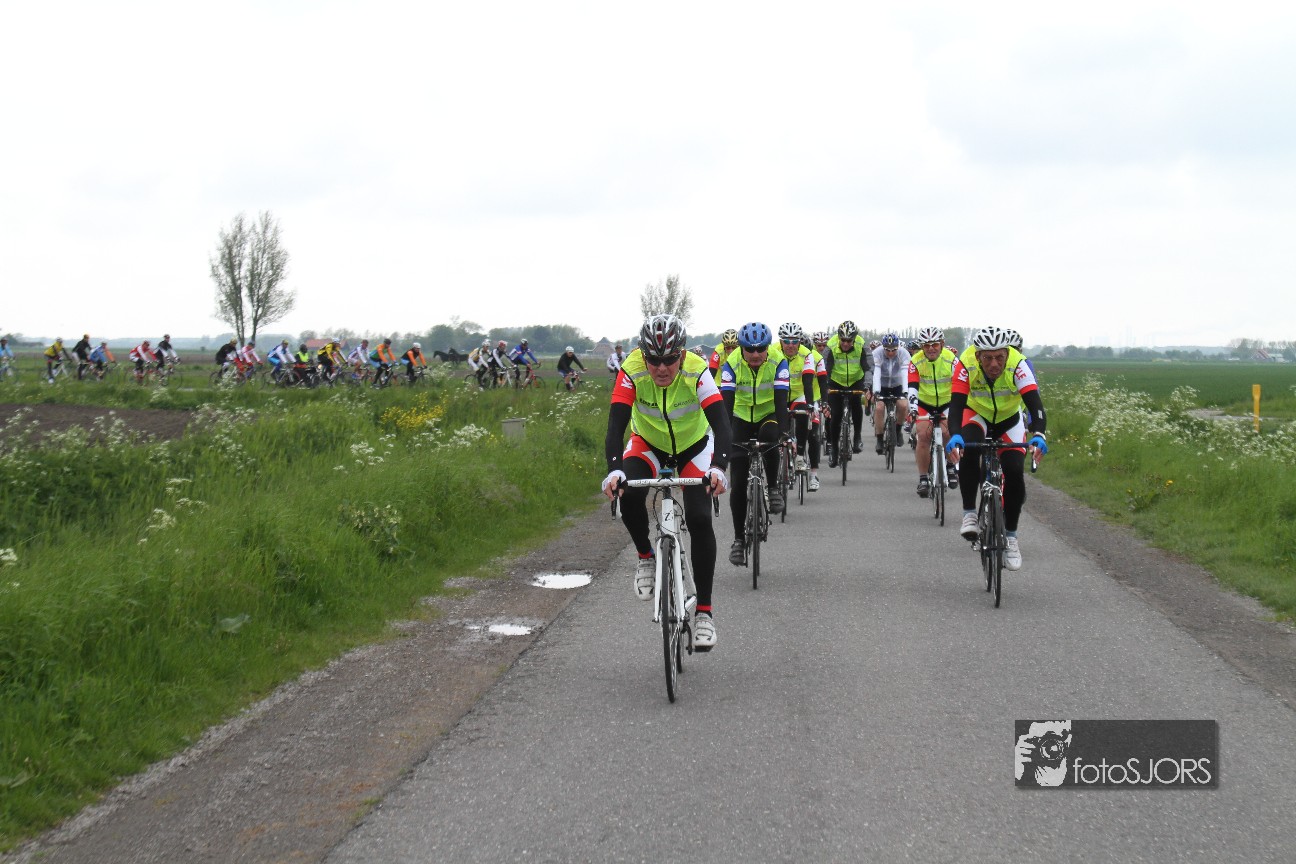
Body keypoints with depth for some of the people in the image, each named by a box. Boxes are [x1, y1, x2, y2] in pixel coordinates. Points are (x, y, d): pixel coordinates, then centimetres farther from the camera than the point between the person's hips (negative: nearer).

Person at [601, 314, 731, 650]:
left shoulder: (697, 372, -32)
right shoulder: (632, 372, -29)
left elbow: (721, 423, -38)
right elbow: (615, 426, -34)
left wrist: (718, 468, -55)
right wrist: (614, 470, -51)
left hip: (694, 445, -1)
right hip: (648, 443, 1)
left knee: (699, 518, -17)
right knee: (628, 494, -30)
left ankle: (704, 611, -7)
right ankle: (646, 557, -1)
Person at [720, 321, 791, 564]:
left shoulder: (778, 363, -21)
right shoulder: (731, 365, -21)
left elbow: (781, 400, -28)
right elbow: (726, 402, -28)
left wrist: (784, 432, -41)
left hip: (768, 415, 0)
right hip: (741, 419, 0)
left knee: (769, 436, -37)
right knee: (738, 484, -6)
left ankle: (772, 488, -13)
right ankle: (739, 539, 5)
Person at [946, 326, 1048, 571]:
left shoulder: (1018, 366, -32)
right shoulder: (966, 365, -32)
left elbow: (1034, 403, -40)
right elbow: (956, 404, -37)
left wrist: (1038, 435, -58)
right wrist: (954, 436, -56)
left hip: (1009, 420, 1)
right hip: (977, 415, -1)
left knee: (1014, 472, -15)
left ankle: (1010, 537, 3)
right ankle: (969, 513, -19)